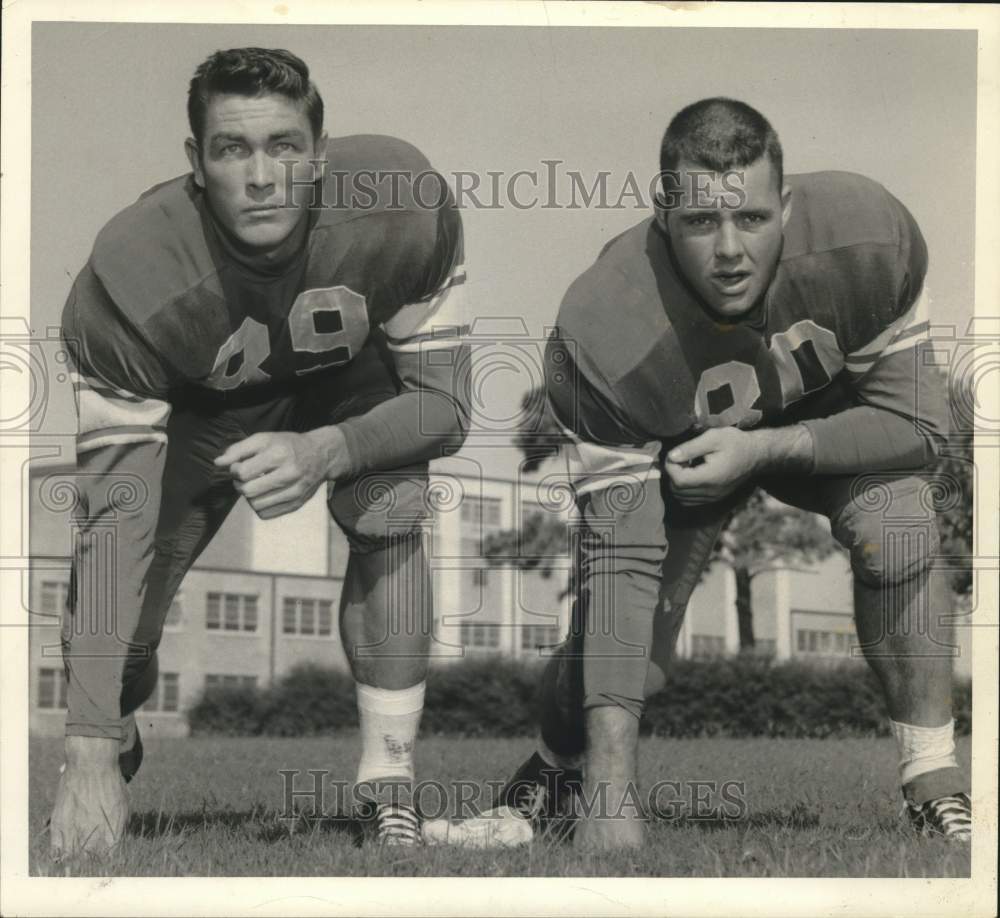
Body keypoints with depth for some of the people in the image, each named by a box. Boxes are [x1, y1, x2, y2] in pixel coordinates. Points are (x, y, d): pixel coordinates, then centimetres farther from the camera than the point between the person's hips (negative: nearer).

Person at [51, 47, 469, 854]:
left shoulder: (404, 207, -36)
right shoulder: (128, 280, -38)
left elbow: (444, 401, -23)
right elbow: (113, 515, -36)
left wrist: (326, 453, -45)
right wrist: (90, 758, -40)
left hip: (355, 379, 1)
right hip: (205, 398, -1)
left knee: (390, 519, -28)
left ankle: (391, 798, -12)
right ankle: (116, 748, 23)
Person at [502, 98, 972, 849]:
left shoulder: (866, 236, -34)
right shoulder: (604, 337, -37)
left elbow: (915, 422, -21)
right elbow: (620, 558, -35)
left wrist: (763, 449, -36)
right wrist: (611, 792, -39)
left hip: (826, 420, 1)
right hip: (672, 448, -1)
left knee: (898, 533, -29)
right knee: (617, 661, -12)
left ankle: (936, 784, -14)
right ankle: (553, 773, 24)